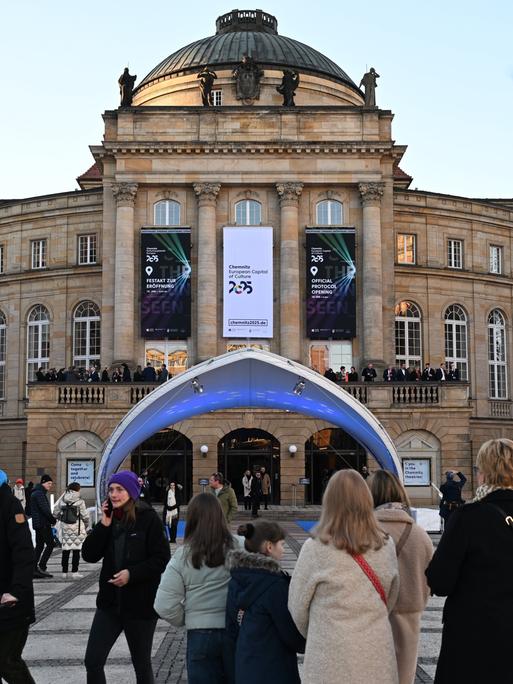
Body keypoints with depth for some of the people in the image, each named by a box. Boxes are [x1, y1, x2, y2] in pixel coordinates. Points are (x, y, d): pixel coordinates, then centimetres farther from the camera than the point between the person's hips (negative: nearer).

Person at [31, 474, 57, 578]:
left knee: (39, 546, 11)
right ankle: (41, 567, -10)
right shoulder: (40, 493, -14)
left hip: (37, 524, 10)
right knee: (50, 544, -7)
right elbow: (45, 509, -21)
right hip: (43, 524, -10)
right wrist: (53, 520, -8)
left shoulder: (36, 493, 20)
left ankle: (34, 570, 9)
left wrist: (51, 519, 11)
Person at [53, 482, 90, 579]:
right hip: (77, 528, -4)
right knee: (76, 550, 2)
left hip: (65, 527, 4)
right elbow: (85, 516, -7)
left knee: (66, 550, 9)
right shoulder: (80, 501, -9)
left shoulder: (62, 501, 3)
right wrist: (86, 525, 9)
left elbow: (55, 513, 6)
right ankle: (74, 572, 0)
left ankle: (64, 572, 12)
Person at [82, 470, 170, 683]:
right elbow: (89, 555, -2)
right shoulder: (108, 517, 4)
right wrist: (104, 525, -11)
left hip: (141, 604, -4)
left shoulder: (148, 518, -11)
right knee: (92, 661, 1)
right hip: (110, 601, 5)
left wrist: (132, 574, -22)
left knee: (141, 665, 10)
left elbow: (161, 559, -12)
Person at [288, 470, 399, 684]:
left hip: (332, 658, -3)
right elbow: (390, 599, 11)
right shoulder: (386, 546, -3)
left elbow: (297, 606, -1)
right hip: (377, 655, 3)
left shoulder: (316, 549, -13)